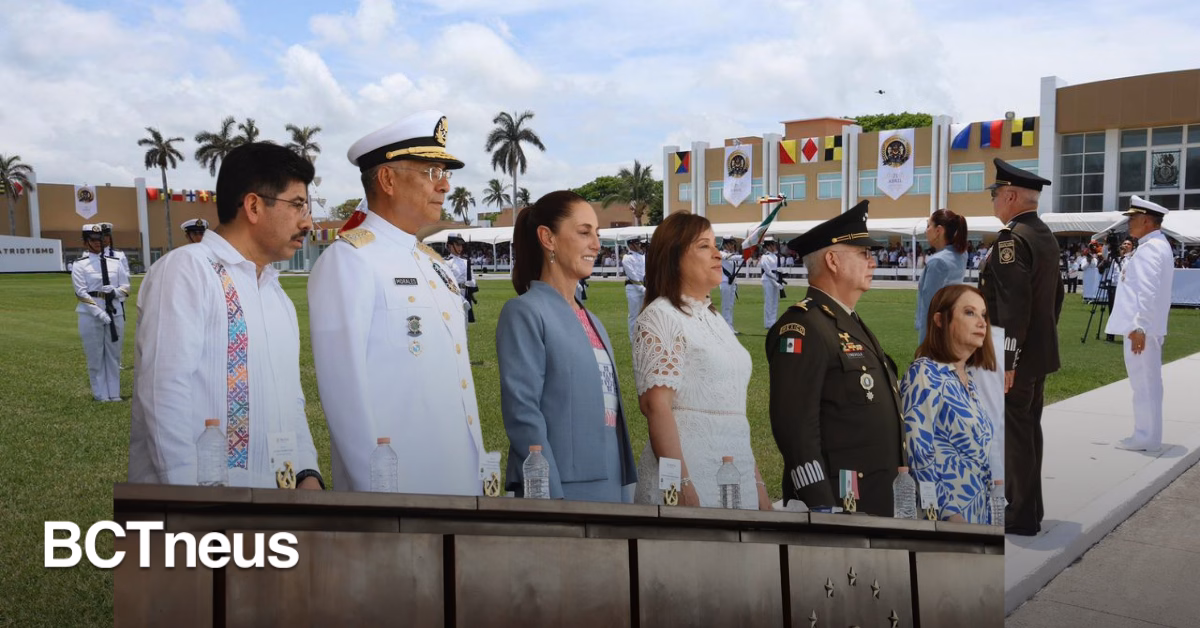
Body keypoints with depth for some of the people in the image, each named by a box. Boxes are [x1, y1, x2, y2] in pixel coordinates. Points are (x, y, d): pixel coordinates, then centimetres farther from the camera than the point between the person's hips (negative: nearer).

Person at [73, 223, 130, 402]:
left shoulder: (115, 263, 9)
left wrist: (115, 291, -15)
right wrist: (100, 313, -17)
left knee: (114, 356, 9)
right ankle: (101, 395, 12)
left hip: (115, 314, 3)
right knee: (95, 357, 3)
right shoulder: (80, 265, -1)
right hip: (91, 315, -3)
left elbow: (126, 288, 8)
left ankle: (114, 394, 17)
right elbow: (81, 293, -8)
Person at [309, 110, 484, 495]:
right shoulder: (347, 261, -12)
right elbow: (343, 384, -18)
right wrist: (373, 486, -19)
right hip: (397, 483, -8)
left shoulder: (435, 265, 13)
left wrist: (478, 466, 13)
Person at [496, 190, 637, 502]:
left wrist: (626, 485, 15)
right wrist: (551, 493, -20)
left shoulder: (591, 321, 15)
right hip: (565, 488, -7)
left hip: (611, 486, 7)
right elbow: (522, 412, -15)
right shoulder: (525, 312, -9)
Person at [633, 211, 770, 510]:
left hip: (739, 476, 7)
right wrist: (681, 484, -23)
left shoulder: (714, 319, 16)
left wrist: (758, 484, 17)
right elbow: (656, 405, -16)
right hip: (691, 474, -7)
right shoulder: (660, 317, -8)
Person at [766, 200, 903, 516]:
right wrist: (820, 504, -24)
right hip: (835, 501, -9)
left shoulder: (853, 325, 16)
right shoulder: (803, 327, -16)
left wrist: (898, 482, 22)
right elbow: (794, 423, -23)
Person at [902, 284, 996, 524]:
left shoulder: (967, 379, 10)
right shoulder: (924, 374, -14)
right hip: (945, 516, -8)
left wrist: (986, 511, 12)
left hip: (978, 512, 8)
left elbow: (977, 453, 15)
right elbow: (918, 457, -20)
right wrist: (950, 515, -20)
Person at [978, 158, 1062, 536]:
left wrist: (1005, 360, -24)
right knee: (1027, 429, 17)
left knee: (1015, 434, 0)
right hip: (1039, 352, 10)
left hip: (1015, 356, -10)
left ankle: (1022, 516, 10)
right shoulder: (1045, 235, 12)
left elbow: (1013, 305, -25)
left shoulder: (1011, 238, -19)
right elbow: (1056, 295, 17)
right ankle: (1024, 503, 29)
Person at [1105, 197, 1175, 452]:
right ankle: (1147, 435, 23)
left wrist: (1139, 327, -26)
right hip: (1145, 326, 11)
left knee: (1144, 384, -3)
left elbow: (1148, 292, -25)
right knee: (1148, 384, 15)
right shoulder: (1157, 246, 17)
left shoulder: (1149, 248, -17)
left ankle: (1146, 437, 4)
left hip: (1141, 328, -11)